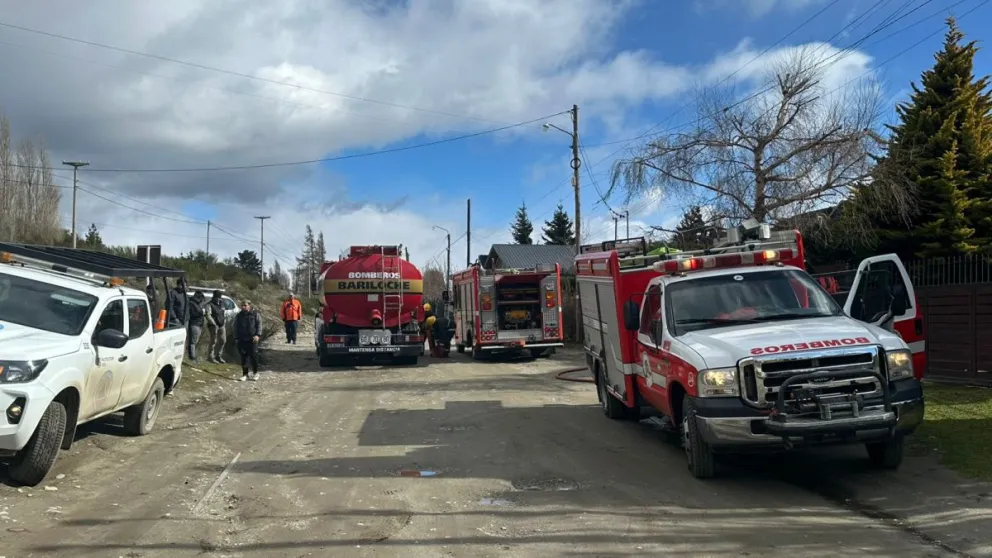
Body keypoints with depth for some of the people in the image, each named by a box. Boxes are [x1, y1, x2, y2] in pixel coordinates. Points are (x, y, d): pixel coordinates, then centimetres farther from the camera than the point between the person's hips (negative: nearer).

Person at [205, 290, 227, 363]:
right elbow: (208, 315, -16)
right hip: (214, 325, -7)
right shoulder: (210, 305, -7)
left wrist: (224, 322, 12)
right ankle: (210, 356, 2)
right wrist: (214, 324, -19)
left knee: (222, 340, 7)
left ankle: (218, 356, 20)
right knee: (213, 341, -7)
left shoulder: (221, 304, 16)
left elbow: (225, 314, 25)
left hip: (222, 325, 7)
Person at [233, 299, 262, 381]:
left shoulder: (255, 315, 2)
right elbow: (236, 328, 17)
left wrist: (258, 335, -13)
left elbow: (259, 325, 0)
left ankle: (255, 373, 15)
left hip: (252, 339, -3)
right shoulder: (238, 316, 12)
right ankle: (245, 374, 10)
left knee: (253, 356, -2)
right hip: (242, 340, 3)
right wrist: (236, 338, 9)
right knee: (244, 357, 3)